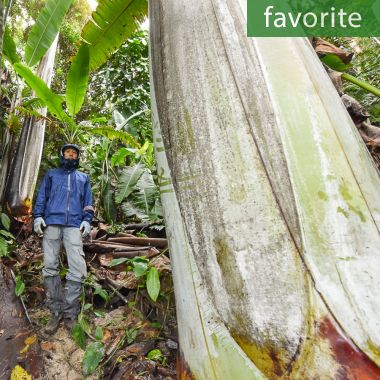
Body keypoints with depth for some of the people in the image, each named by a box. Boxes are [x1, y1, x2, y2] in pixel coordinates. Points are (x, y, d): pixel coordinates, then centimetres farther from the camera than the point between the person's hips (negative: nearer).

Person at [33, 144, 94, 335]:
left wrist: (87, 220, 0)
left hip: (74, 225, -1)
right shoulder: (51, 174, 23)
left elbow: (88, 202, 15)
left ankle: (70, 313, 0)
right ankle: (56, 312, 9)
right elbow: (41, 196, 15)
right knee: (50, 267, -1)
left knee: (78, 269, -12)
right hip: (51, 222, 1)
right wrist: (38, 216, -1)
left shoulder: (83, 178, 22)